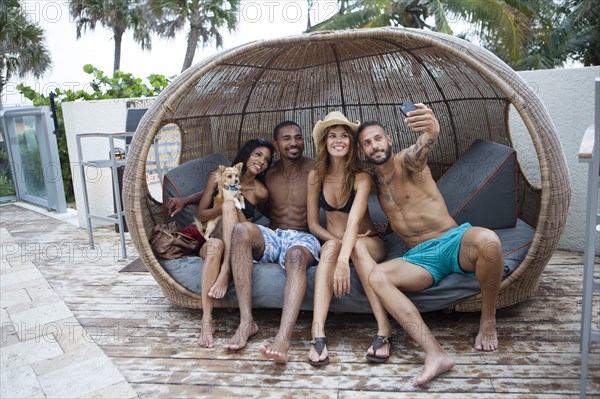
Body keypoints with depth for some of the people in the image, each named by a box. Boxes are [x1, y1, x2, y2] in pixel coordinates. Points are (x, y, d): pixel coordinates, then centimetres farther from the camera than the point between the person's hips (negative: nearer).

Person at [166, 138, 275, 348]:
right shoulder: (220, 177, 4)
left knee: (230, 204, -28)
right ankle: (206, 320, -43)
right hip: (214, 239, 1)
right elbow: (200, 215, 4)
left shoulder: (261, 192, 1)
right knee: (215, 245, -39)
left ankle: (226, 271, -37)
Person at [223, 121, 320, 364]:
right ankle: (246, 322, -32)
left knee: (296, 255, -39)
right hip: (271, 237, 3)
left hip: (303, 238, -2)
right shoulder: (268, 174, 11)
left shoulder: (315, 171, 4)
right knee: (241, 229, -30)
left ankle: (283, 338, -53)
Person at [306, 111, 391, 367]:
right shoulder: (315, 176, -5)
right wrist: (336, 242, -19)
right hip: (332, 241, 2)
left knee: (357, 246, -37)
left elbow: (353, 222, -32)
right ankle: (318, 334, -47)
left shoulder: (361, 177, -16)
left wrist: (343, 260, -48)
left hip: (368, 243, -2)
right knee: (330, 247, -34)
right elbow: (313, 224, -1)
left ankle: (384, 329, -40)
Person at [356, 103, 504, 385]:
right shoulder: (372, 181, 14)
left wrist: (431, 129, -54)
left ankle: (488, 320, -11)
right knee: (377, 277, -27)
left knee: (488, 240, -38)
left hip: (453, 240, -3)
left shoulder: (407, 161, -5)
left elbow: (423, 147, -32)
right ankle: (435, 354, -37)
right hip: (420, 256, 4)